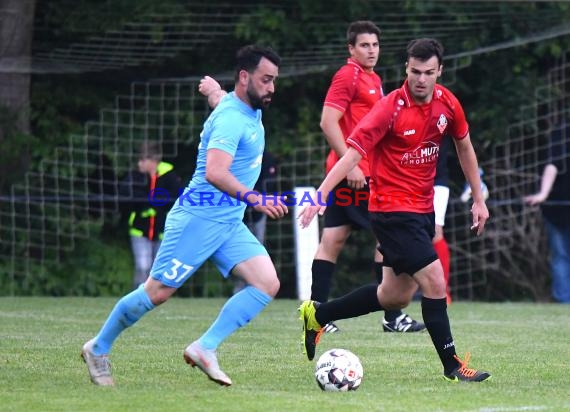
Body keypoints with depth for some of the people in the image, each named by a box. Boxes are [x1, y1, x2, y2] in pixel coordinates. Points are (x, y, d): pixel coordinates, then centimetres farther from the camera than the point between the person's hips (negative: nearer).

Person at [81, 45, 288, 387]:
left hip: (230, 224, 9)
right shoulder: (230, 119, -19)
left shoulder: (250, 113, 11)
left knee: (268, 284, -9)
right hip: (199, 218, -9)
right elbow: (215, 173, -34)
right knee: (157, 292, -3)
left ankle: (205, 349, -10)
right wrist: (256, 200, -43)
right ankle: (98, 348, 16)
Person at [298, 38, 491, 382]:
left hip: (423, 208, 8)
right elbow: (353, 153, -22)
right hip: (393, 209, -8)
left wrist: (479, 199, 18)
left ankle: (316, 315, 28)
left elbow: (464, 146, 17)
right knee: (435, 282, -14)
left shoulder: (447, 103, 0)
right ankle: (452, 365, -1)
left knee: (397, 295, 14)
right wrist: (321, 195, -31)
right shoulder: (392, 107, -18)